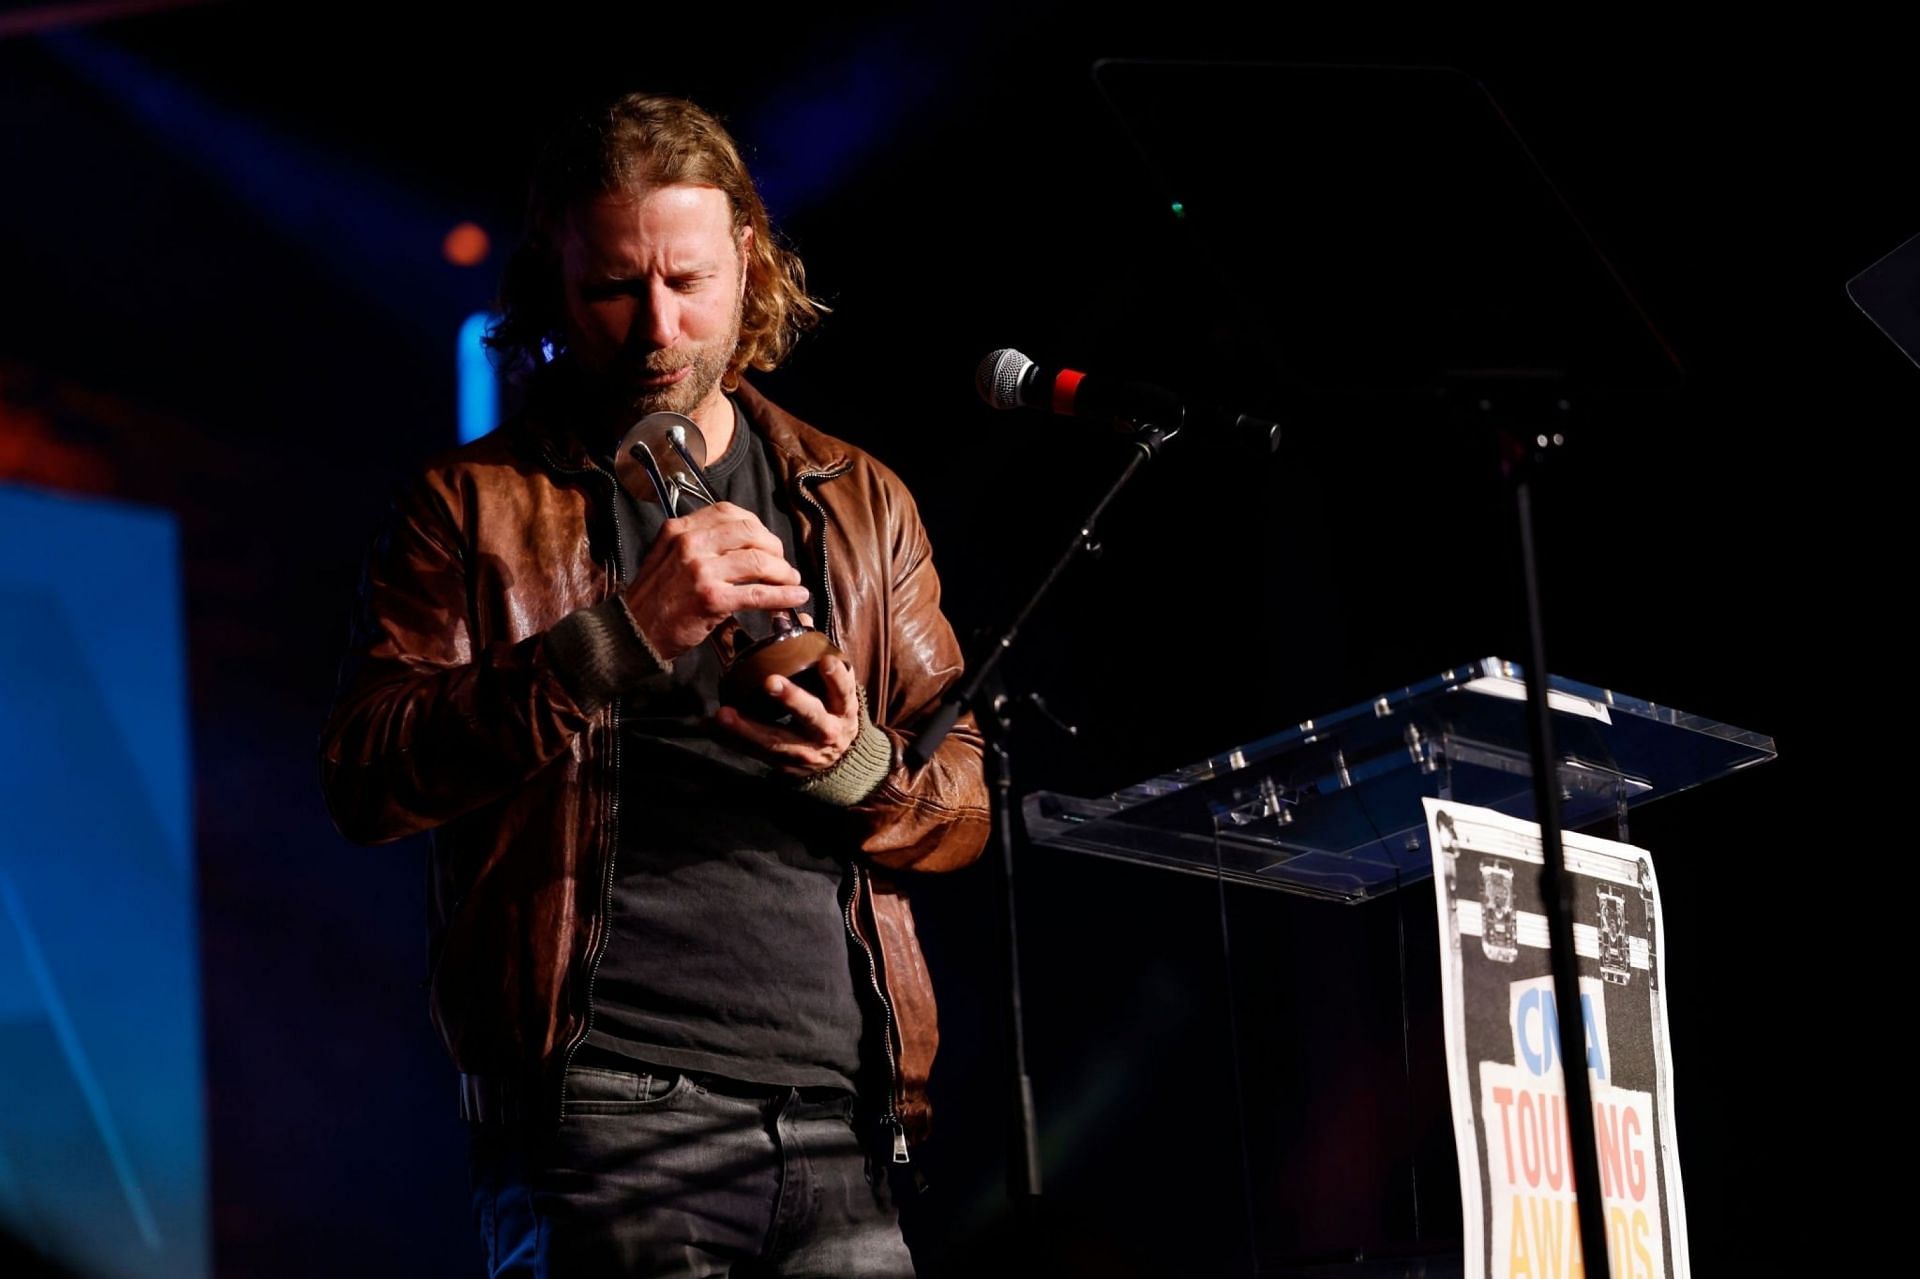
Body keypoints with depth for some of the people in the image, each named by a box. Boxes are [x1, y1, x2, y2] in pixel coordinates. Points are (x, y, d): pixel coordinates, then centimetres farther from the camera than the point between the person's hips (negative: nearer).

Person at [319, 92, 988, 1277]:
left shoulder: (862, 503, 17)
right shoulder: (474, 504, 7)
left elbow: (966, 801, 16)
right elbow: (368, 777, -7)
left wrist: (859, 768, -8)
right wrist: (618, 636, -18)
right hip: (603, 1114, -3)